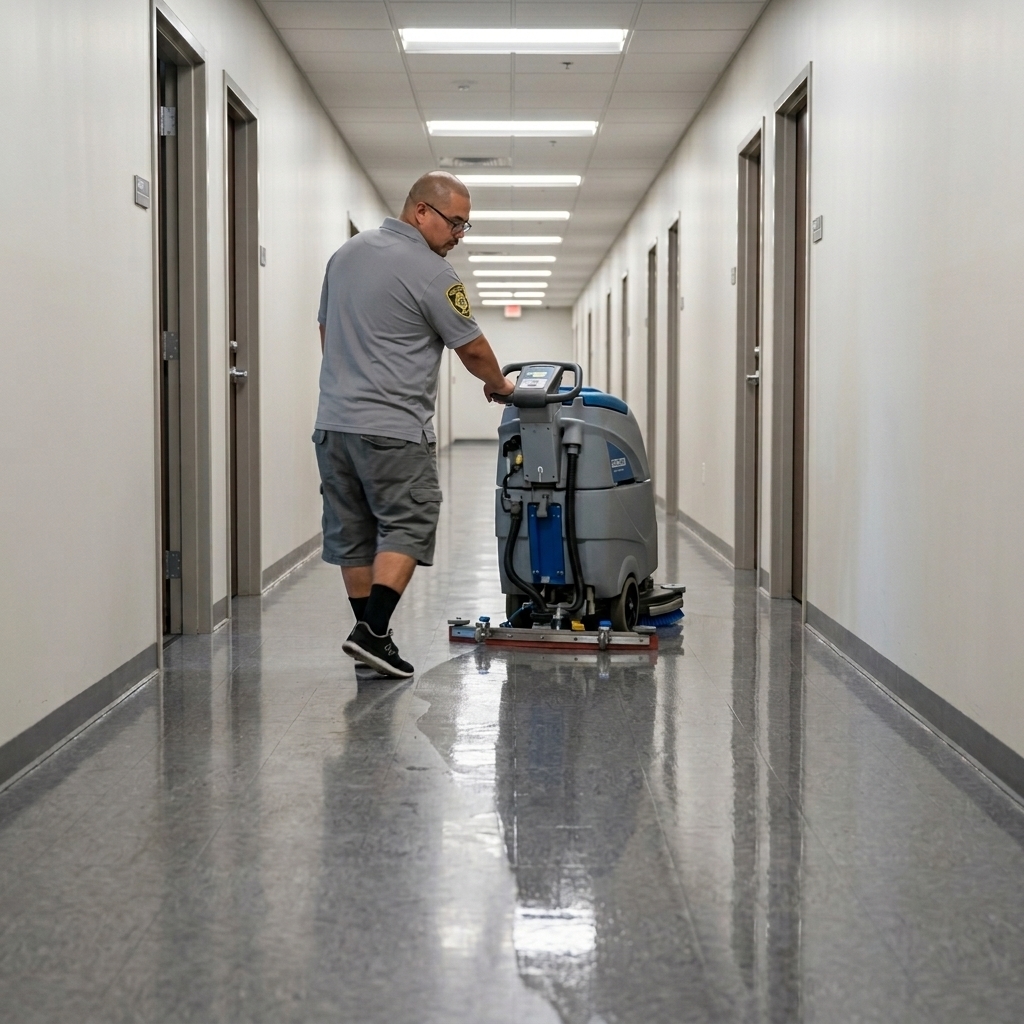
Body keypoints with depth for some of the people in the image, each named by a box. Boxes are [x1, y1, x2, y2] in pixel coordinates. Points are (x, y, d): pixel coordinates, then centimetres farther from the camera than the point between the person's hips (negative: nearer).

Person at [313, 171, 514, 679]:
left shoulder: (346, 253, 14)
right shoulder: (430, 273, -10)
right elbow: (472, 350, -2)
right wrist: (498, 384, 16)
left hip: (333, 422, 8)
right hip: (393, 430, -8)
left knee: (354, 535, 10)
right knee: (407, 527, -3)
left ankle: (369, 637, 14)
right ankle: (371, 631, -13)